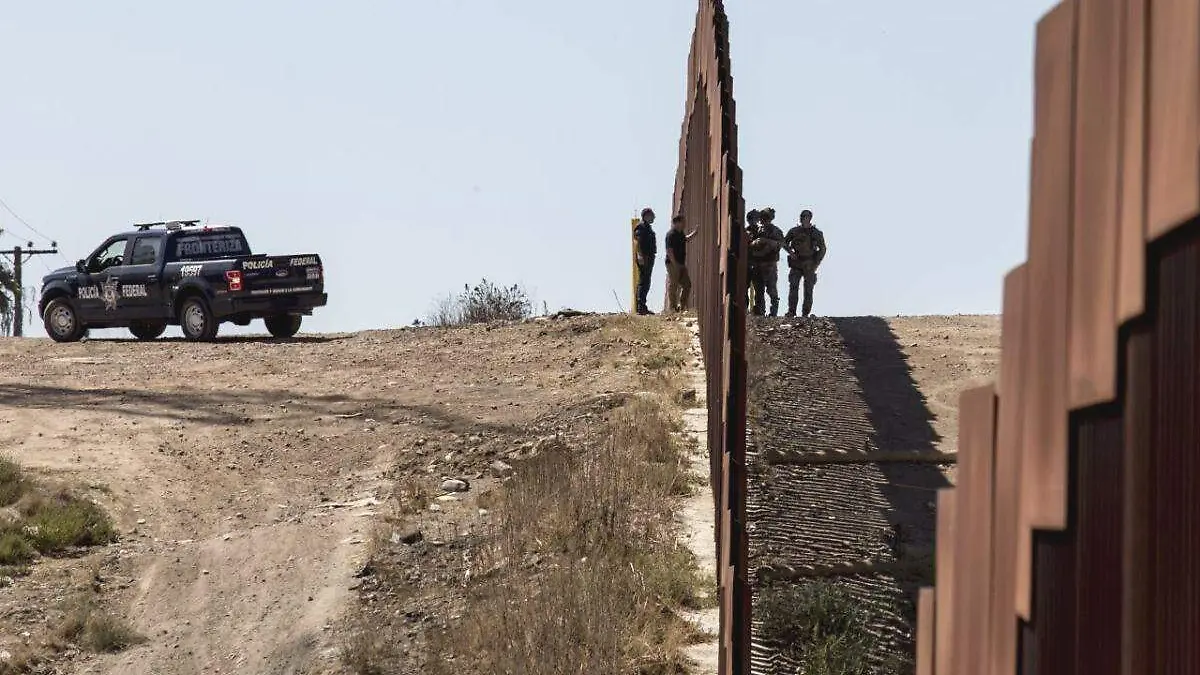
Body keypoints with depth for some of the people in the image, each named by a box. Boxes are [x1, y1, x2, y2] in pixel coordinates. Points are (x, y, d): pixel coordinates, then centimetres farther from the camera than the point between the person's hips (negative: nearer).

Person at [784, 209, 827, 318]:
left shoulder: (816, 233, 4)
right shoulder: (794, 231, 6)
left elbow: (823, 249, 7)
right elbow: (784, 242, 17)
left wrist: (816, 264, -2)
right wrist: (790, 251, -3)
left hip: (810, 265, 0)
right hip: (796, 263, 0)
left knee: (808, 290, -1)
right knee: (793, 287, -12)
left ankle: (806, 313, 4)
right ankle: (791, 312, -12)